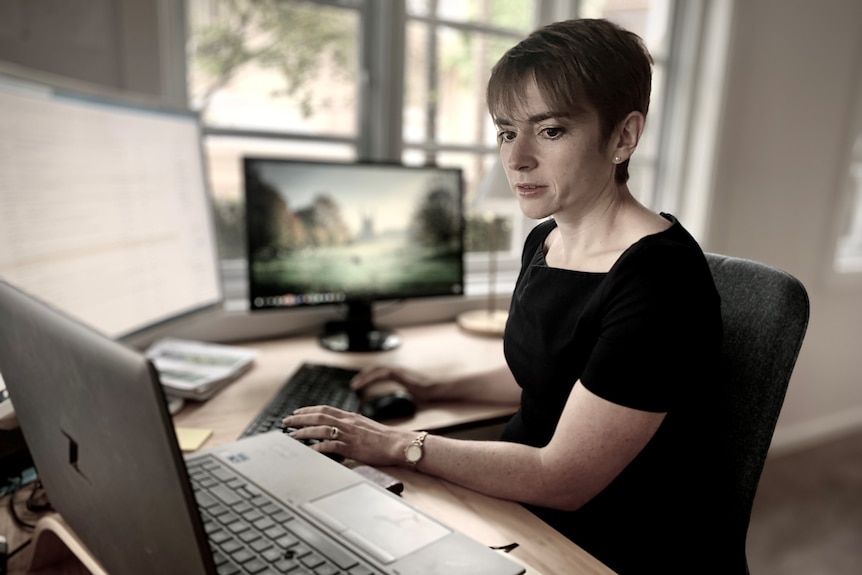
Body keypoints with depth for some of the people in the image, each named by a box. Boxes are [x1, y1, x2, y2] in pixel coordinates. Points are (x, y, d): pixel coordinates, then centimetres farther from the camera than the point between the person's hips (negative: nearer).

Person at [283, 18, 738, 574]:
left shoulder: (658, 278, -26)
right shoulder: (544, 239, 0)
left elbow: (561, 481, -24)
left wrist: (402, 445, -17)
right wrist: (441, 388, 9)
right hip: (529, 513, 7)